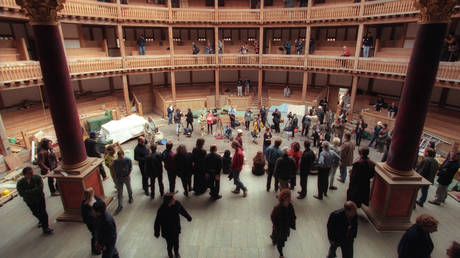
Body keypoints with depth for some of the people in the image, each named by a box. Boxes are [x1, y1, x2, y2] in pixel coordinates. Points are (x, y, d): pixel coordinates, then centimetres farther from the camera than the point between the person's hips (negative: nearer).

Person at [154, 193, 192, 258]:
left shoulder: (177, 204, -20)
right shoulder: (161, 210, -33)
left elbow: (183, 211, 1)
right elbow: (157, 222, -18)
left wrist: (188, 217, 14)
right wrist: (157, 233, -9)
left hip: (176, 229, 4)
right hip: (167, 232, -4)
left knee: (176, 242, 24)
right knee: (170, 244, 17)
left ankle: (176, 252, 56)